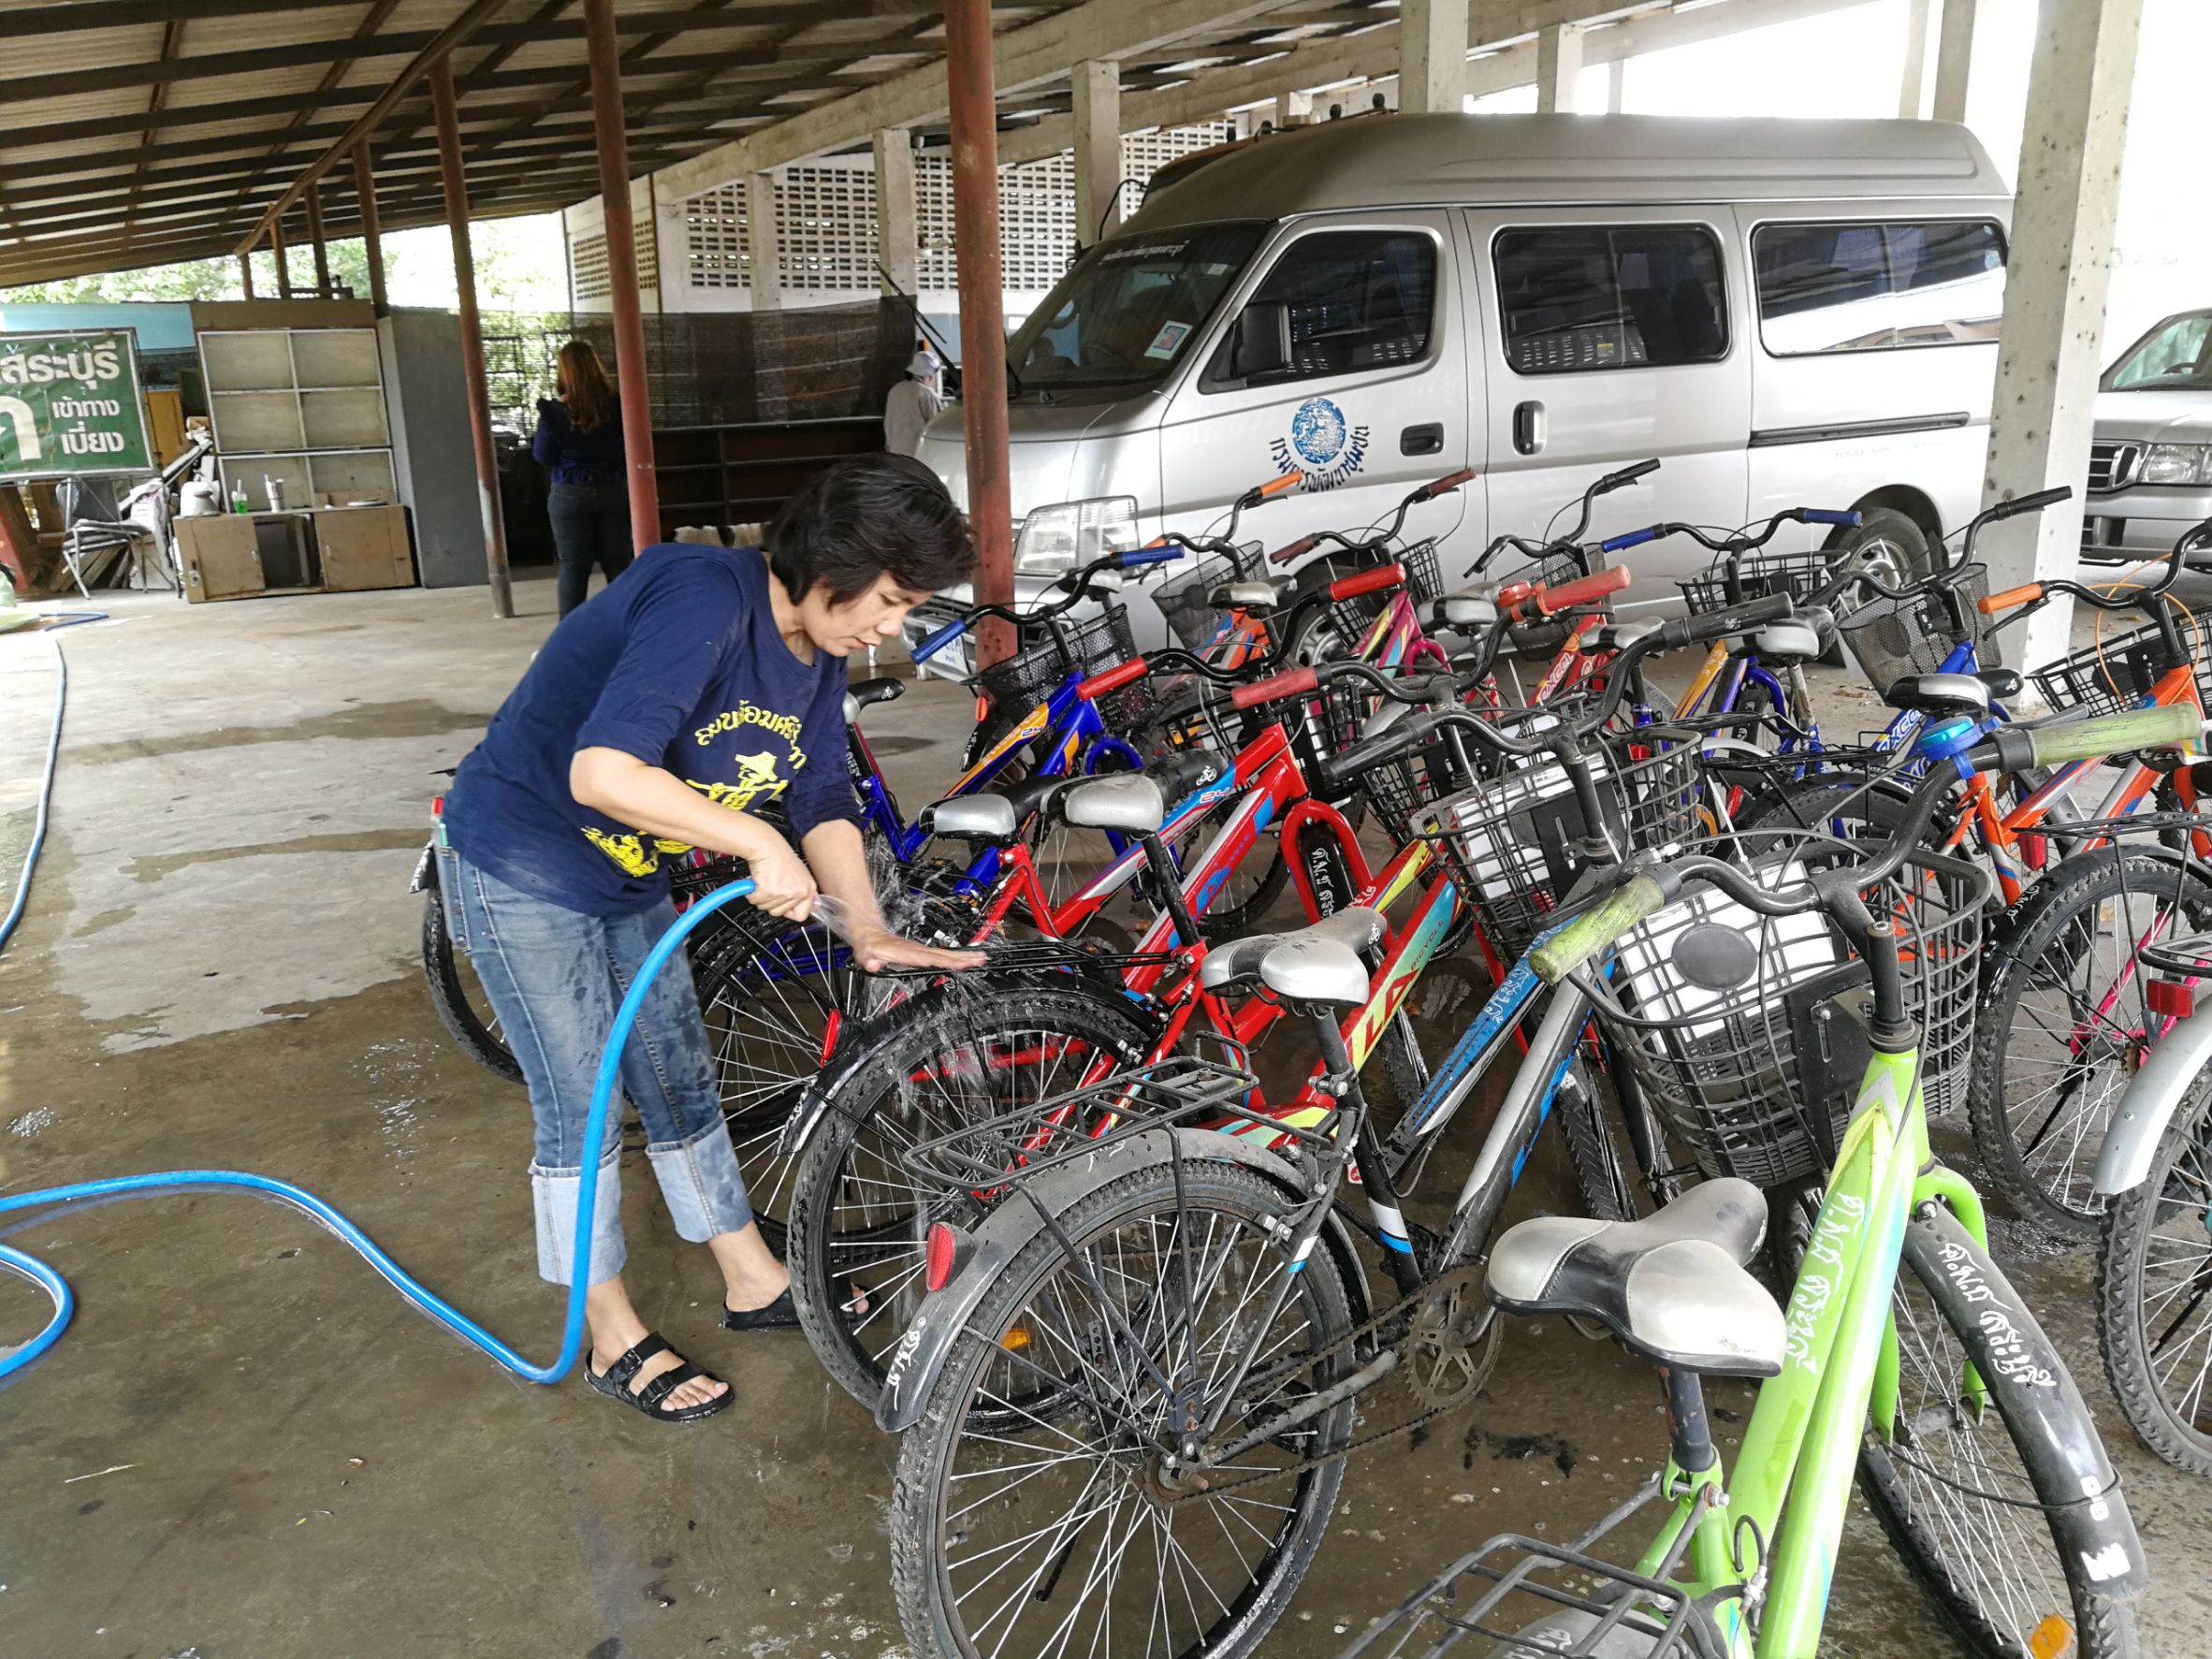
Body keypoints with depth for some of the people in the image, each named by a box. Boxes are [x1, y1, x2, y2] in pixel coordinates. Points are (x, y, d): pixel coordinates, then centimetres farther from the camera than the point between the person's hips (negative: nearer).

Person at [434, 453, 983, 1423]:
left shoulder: (820, 654, -3)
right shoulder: (704, 600, -32)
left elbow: (824, 803, 1)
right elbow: (603, 773, -41)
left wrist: (868, 929, -12)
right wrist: (759, 845, -35)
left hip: (629, 877, 8)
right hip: (520, 868, -8)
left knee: (681, 1085, 16)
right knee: (580, 1113, 2)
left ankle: (754, 1283, 32)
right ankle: (614, 1342, 20)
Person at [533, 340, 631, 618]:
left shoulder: (554, 412, -9)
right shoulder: (616, 406, -4)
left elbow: (544, 457, -2)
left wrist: (536, 437, 15)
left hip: (570, 495, -1)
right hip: (613, 491, 2)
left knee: (573, 567, 3)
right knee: (618, 564, 8)